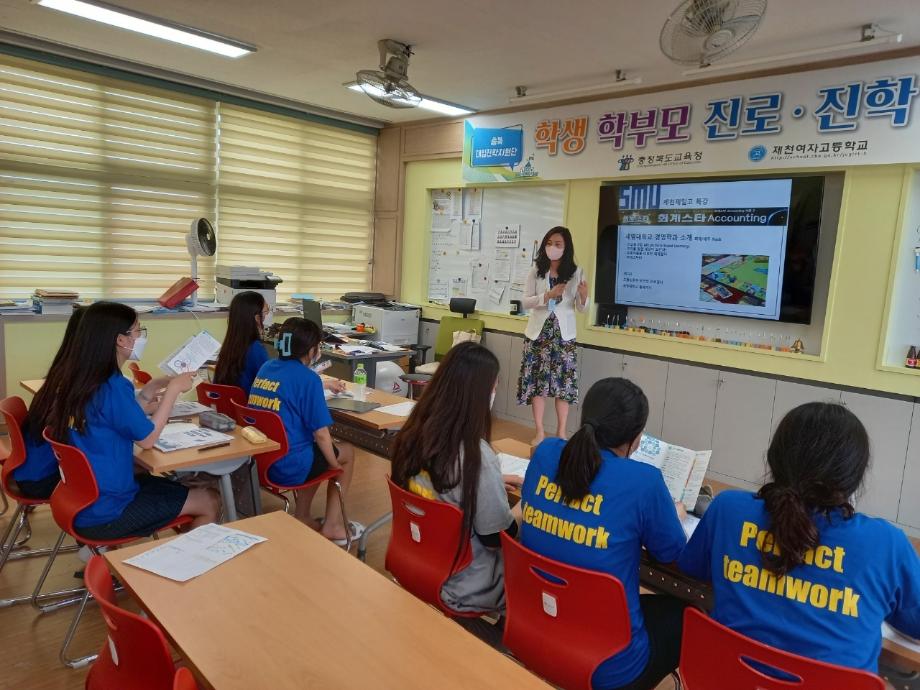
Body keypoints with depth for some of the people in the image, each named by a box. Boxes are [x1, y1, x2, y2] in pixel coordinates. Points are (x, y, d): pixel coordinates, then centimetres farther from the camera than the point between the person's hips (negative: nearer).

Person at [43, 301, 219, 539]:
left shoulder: (74, 376, 1)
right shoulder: (112, 386, -25)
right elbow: (147, 438, -14)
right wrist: (173, 389, -7)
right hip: (105, 512, -9)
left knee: (176, 487, 21)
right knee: (209, 503, 0)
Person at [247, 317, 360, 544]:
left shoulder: (266, 368, 6)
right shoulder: (308, 377, -15)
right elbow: (320, 434, -14)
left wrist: (324, 385, 43)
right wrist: (336, 465, 3)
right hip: (288, 467, -7)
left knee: (313, 451, 31)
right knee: (347, 452, 19)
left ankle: (301, 517, 29)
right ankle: (333, 525, 21)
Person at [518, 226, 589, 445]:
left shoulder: (576, 273, 0)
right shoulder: (536, 271, 0)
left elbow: (581, 308, 2)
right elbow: (525, 302, -4)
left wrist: (584, 296, -20)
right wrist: (547, 296, -19)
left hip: (564, 334, 0)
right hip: (539, 332, 0)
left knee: (564, 381, 1)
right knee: (537, 380, 2)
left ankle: (561, 432, 13)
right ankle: (539, 432, 13)